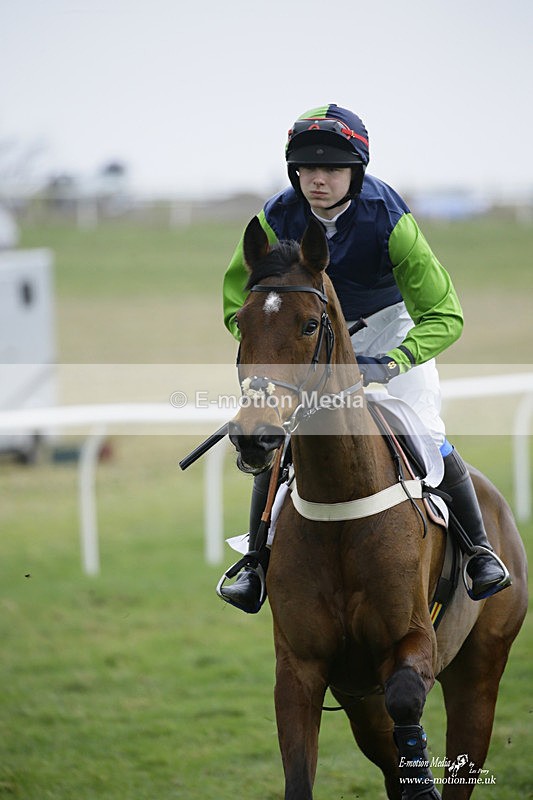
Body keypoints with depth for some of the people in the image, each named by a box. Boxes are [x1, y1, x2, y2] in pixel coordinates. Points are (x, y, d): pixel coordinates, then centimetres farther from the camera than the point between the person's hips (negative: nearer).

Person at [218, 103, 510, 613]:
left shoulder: (389, 221, -31)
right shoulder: (276, 220, -22)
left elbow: (444, 316, -30)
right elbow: (238, 302, -9)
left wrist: (390, 364, -45)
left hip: (390, 326, -2)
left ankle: (478, 547, 6)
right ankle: (257, 561, 7)